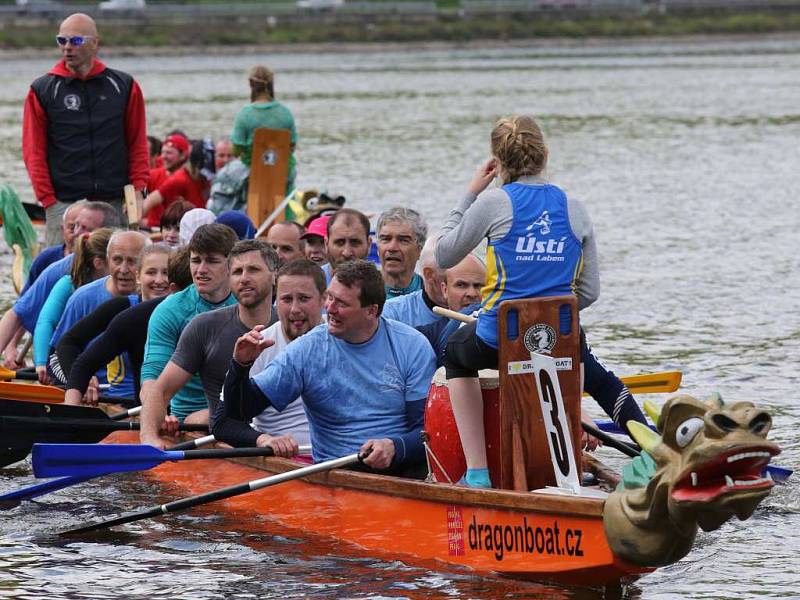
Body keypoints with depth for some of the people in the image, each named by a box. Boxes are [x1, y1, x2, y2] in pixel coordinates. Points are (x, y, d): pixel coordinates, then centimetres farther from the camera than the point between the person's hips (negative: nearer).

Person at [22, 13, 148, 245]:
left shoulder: (124, 86, 8)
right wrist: (48, 200, -7)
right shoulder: (43, 91, 4)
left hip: (116, 203, 1)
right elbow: (34, 152, 2)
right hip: (64, 205, -1)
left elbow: (138, 145, 10)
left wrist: (137, 191, -1)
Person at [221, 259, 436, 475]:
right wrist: (241, 366, -12)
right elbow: (243, 408, 7)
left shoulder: (412, 347, 3)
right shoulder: (307, 350, 5)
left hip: (400, 471, -1)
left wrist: (395, 447, -18)